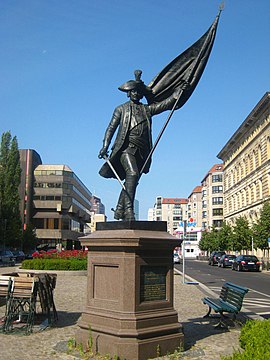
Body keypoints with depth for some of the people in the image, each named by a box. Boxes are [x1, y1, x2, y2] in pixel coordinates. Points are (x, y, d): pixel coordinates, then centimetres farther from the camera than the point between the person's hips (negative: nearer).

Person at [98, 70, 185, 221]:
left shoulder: (147, 109, 24)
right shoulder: (121, 109, 18)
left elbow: (167, 104, 17)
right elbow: (111, 128, 10)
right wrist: (105, 146, -3)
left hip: (141, 150, 4)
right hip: (126, 147, -4)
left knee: (132, 180, 3)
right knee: (132, 174, -25)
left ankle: (119, 210, 12)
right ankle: (128, 209, -29)